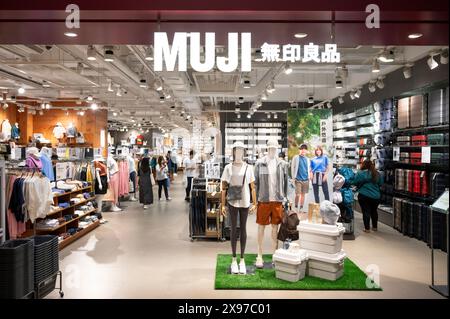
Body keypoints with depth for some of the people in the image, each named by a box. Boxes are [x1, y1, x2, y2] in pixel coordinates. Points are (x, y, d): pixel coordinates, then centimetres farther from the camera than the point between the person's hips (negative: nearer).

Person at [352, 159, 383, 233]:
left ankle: (367, 228, 6)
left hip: (364, 196, -5)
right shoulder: (377, 174, 4)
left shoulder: (360, 173, -12)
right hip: (376, 196, 5)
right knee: (374, 211, 18)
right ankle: (375, 227, 29)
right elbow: (381, 183, 13)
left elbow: (354, 182, -9)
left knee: (366, 211, 3)